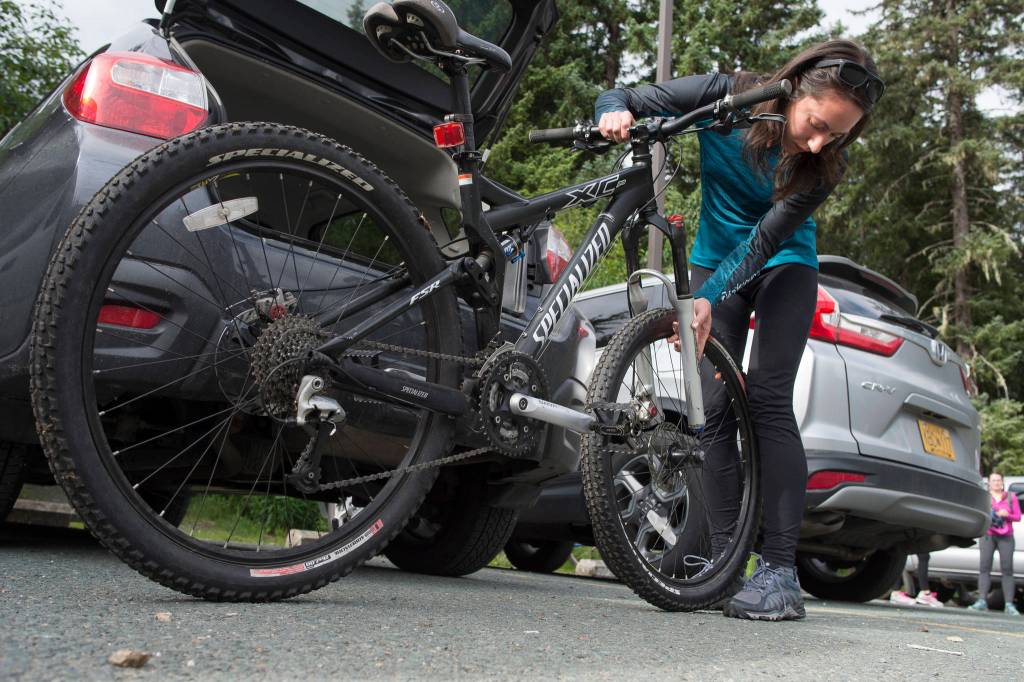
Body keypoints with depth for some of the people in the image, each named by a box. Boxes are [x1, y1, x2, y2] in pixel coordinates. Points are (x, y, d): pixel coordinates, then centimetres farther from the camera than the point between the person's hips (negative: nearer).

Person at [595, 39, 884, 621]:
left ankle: (781, 571, -17)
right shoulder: (728, 97, -20)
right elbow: (623, 98, -14)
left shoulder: (825, 164, -22)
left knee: (767, 399, -18)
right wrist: (616, 114, -38)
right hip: (716, 261, 2)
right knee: (713, 405, -6)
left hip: (783, 267, -2)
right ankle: (723, 560, -2)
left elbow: (766, 240, -28)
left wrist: (708, 300, -41)